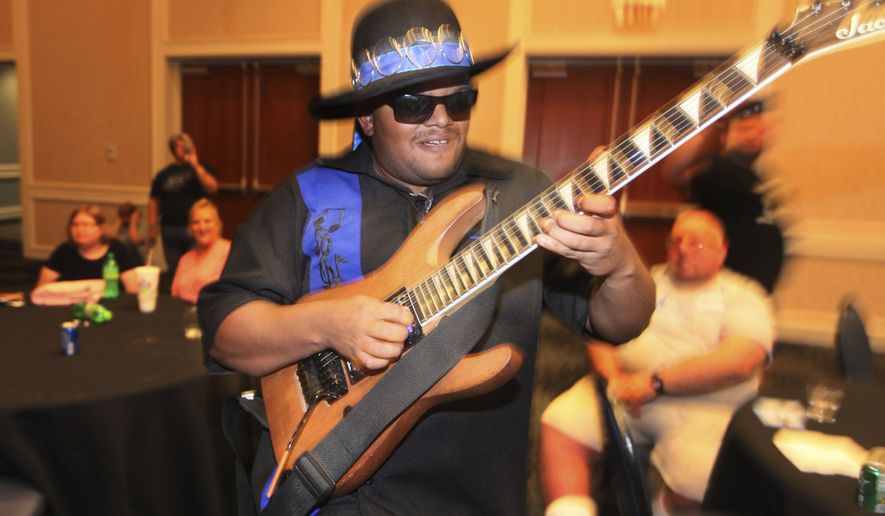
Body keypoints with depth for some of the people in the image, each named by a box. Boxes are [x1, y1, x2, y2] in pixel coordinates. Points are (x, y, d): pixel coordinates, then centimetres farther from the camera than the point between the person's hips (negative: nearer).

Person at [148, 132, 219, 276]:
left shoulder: (202, 169, 8)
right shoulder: (164, 175, 13)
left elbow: (213, 189, -10)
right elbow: (154, 201, 12)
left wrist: (196, 166, -12)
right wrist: (152, 226, 2)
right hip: (170, 231, 3)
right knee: (174, 272, 9)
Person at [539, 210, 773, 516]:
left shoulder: (743, 298, 7)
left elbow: (739, 362, -11)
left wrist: (656, 382, -18)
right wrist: (613, 378, -12)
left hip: (703, 407, -2)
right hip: (625, 389, 3)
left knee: (699, 478, -30)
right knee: (560, 425, -22)